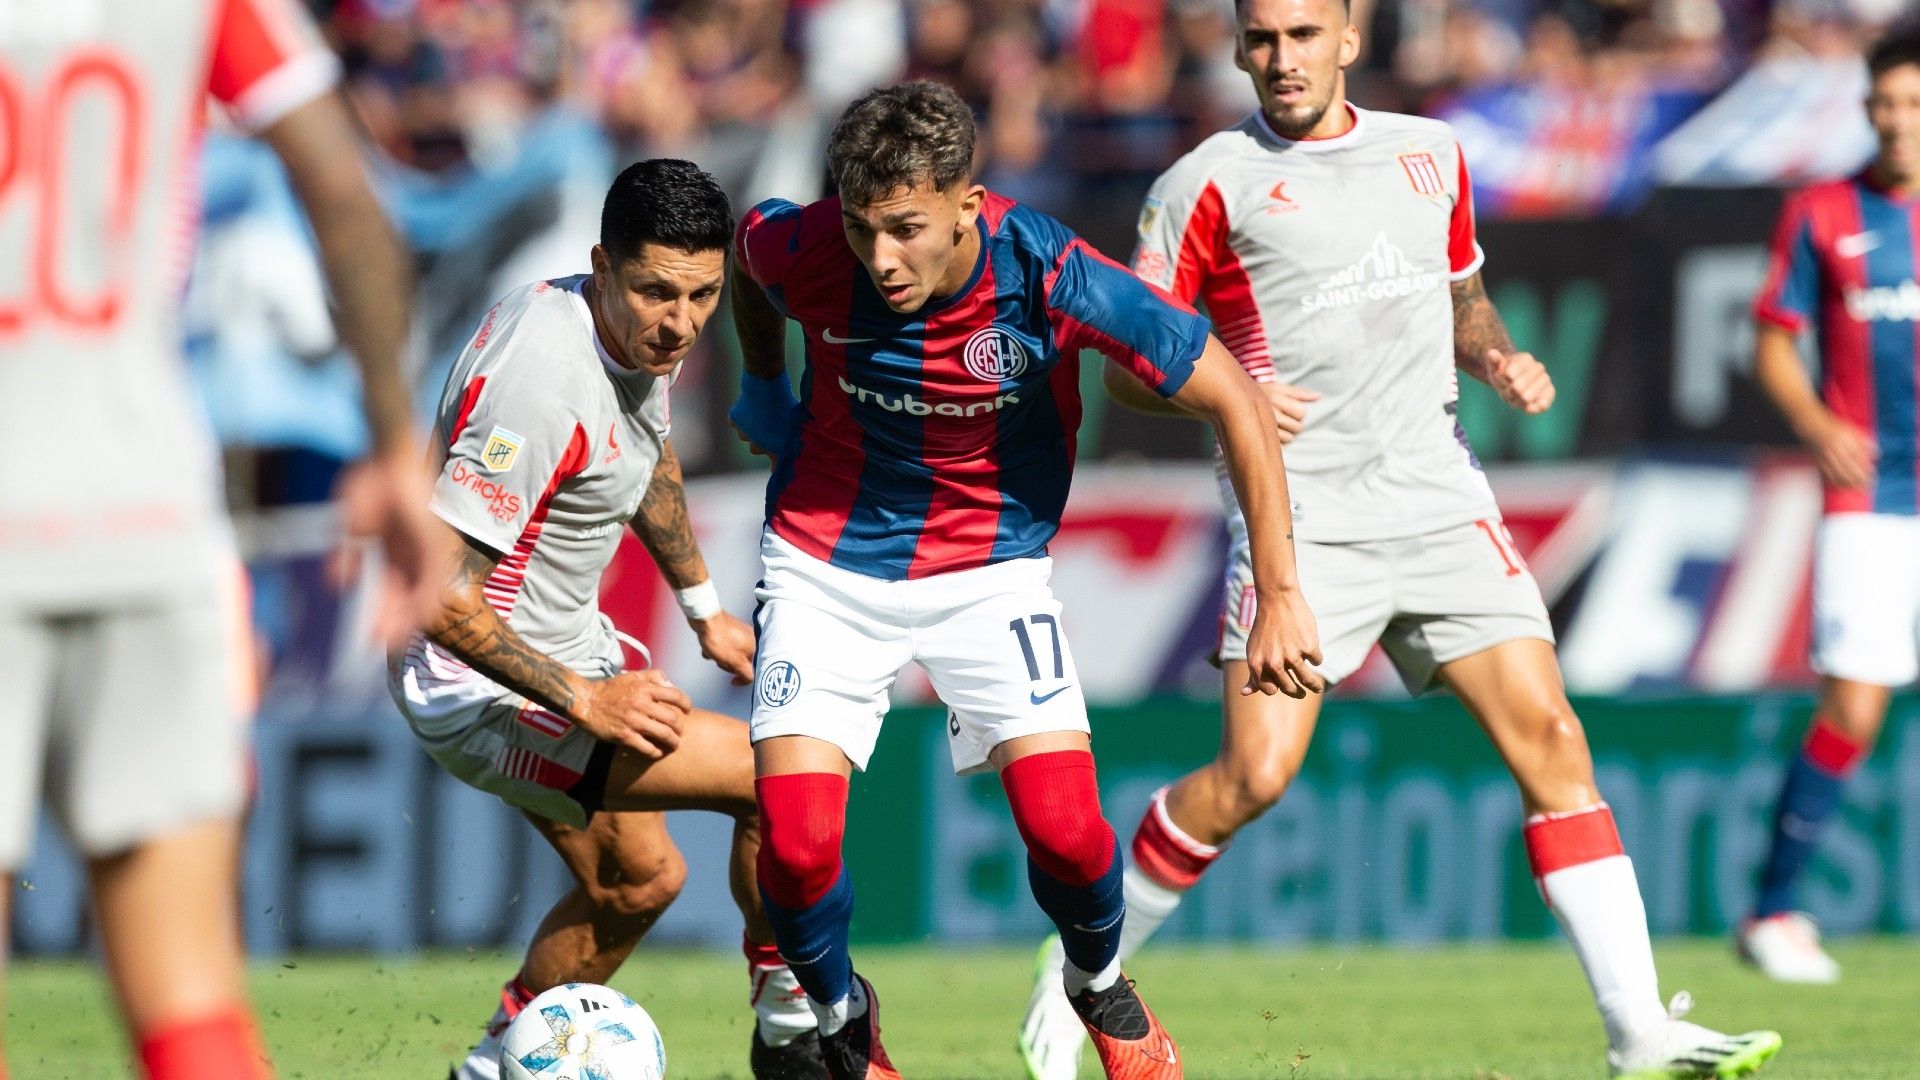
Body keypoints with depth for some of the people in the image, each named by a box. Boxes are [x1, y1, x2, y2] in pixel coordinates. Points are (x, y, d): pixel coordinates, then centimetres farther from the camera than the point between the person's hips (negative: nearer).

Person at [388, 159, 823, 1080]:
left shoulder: (637, 332, -3)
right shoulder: (545, 380, -33)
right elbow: (438, 594, -33)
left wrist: (703, 608, 28)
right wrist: (584, 701, -27)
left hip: (566, 642, 10)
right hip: (487, 688, -10)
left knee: (636, 880, 24)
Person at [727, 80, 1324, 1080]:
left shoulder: (1049, 276, -27)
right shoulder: (800, 251, -22)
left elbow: (1231, 398, -18)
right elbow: (742, 246, 6)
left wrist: (1279, 596, -19)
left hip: (989, 565, -1)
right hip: (829, 564, 1)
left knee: (1063, 828, -16)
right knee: (796, 843, -15)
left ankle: (1100, 991, 19)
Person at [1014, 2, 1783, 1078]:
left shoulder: (1432, 155, 15)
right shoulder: (1213, 182, 1)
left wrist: (1502, 359, 8)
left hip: (1441, 503, 4)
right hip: (1299, 519, -4)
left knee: (1550, 736, -6)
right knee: (1254, 775, -14)